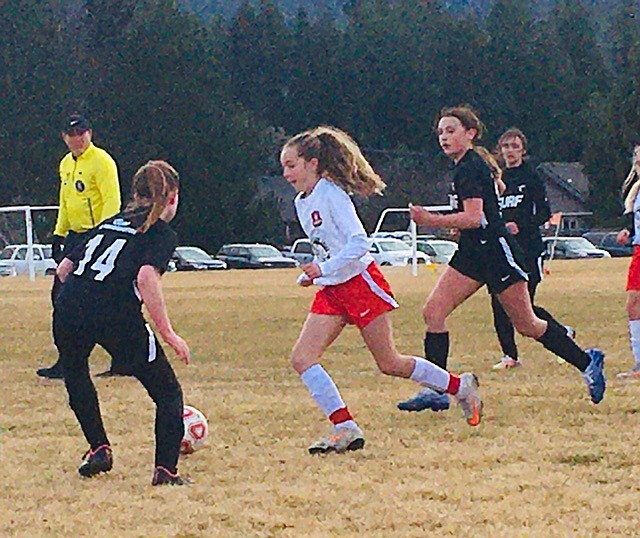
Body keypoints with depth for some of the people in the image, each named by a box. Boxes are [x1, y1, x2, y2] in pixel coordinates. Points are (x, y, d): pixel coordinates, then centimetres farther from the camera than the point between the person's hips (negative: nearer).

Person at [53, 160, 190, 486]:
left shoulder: (109, 224, 27)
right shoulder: (162, 234, 10)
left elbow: (64, 269, 22)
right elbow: (146, 279, -10)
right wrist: (168, 333, -7)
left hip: (68, 310, 5)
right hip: (117, 316, -5)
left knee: (74, 373, 36)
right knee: (168, 392, 11)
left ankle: (99, 449, 32)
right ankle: (165, 471, 1)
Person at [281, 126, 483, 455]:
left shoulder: (331, 194, -15)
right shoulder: (302, 203, 11)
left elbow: (358, 243, -22)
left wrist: (322, 269, -28)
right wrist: (309, 275, 6)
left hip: (360, 282, -8)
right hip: (331, 292, 8)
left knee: (389, 363, -1)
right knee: (302, 358, -9)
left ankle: (460, 387, 19)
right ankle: (345, 429, -9)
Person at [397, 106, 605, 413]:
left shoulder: (469, 168, -16)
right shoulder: (468, 165, 14)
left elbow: (474, 217, -25)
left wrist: (432, 221, -26)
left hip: (494, 250, -10)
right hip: (473, 254, 10)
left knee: (526, 324, -1)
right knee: (433, 312, -4)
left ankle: (587, 362, 16)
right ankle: (436, 391, -6)